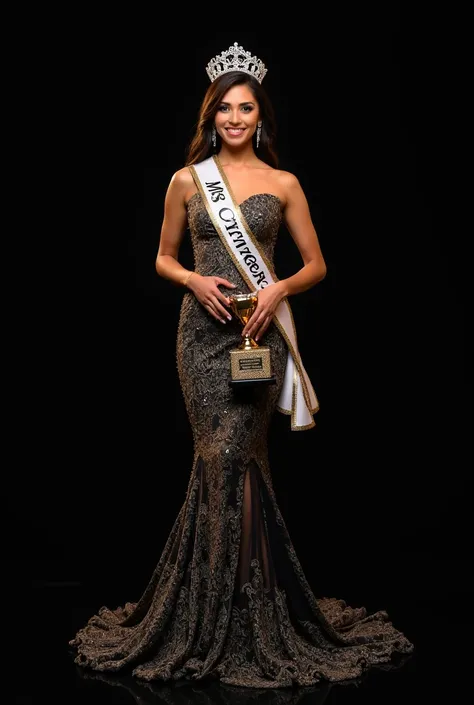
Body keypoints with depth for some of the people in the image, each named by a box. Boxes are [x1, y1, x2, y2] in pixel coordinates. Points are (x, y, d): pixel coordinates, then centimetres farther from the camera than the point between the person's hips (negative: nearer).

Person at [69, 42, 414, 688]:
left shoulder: (284, 184, 7)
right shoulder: (187, 181, 9)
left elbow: (316, 265, 9)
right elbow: (164, 258, 15)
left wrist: (279, 289, -10)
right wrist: (195, 280, -5)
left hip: (260, 331, -1)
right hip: (202, 330, 1)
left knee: (230, 455, -9)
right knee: (223, 458, -2)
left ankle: (242, 609, 6)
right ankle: (226, 610, 11)